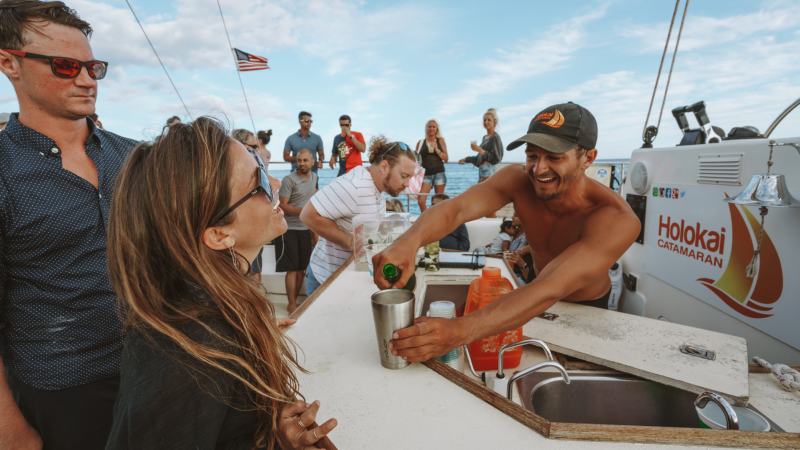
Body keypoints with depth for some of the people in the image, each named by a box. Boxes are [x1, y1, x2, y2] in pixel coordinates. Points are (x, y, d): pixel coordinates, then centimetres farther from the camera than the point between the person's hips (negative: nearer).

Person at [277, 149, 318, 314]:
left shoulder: (313, 176, 10)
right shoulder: (289, 180, -12)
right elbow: (283, 206, -15)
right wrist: (303, 211, -25)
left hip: (305, 229, 6)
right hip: (290, 229, -6)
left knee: (301, 269, 9)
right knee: (292, 269, -4)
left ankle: (294, 302, 20)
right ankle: (292, 305, 6)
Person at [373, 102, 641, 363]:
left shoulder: (618, 221, -35)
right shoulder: (517, 180, -23)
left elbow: (551, 289, -48)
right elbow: (456, 208, -38)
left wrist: (460, 331, -60)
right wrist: (409, 241, -61)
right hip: (540, 300, 3)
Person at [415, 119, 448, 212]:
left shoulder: (440, 140, 8)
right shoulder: (420, 143, 10)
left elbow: (446, 159, 1)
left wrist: (436, 149, -11)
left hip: (439, 173, -1)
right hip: (426, 174, 1)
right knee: (421, 201, -12)